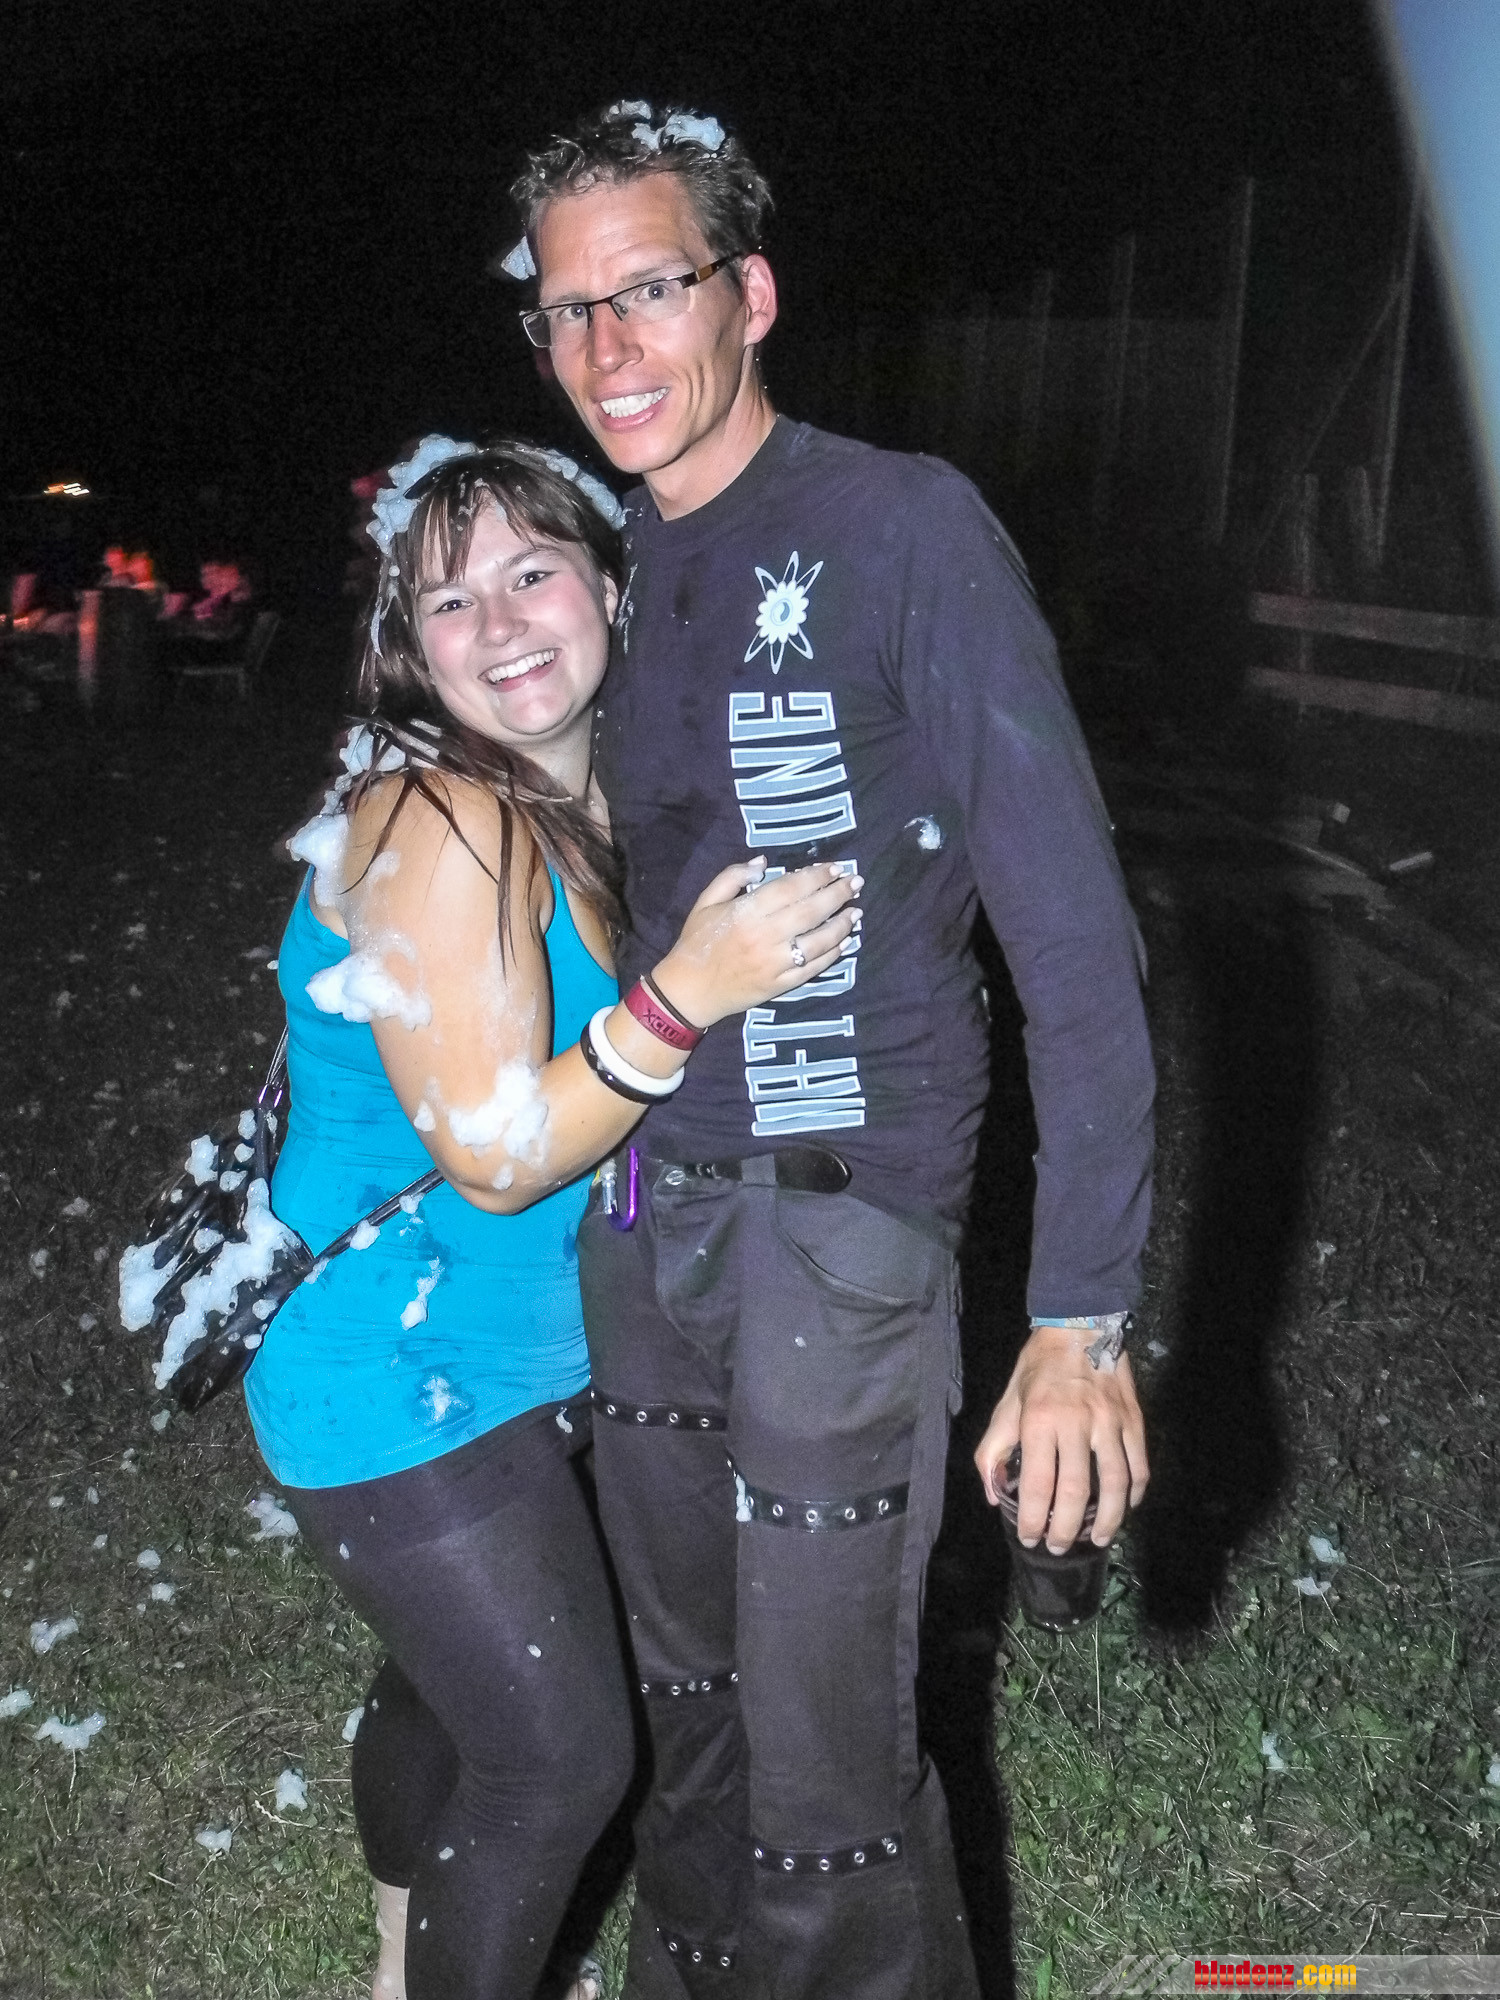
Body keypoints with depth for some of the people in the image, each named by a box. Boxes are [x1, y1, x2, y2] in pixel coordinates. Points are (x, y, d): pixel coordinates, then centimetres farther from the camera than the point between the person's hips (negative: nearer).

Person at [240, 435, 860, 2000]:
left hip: (506, 1359, 8)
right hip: (406, 1389, -8)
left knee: (444, 1686, 27)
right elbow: (495, 1151, -26)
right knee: (560, 1755, 2)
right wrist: (685, 993, -34)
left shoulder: (584, 806, 2)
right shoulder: (438, 828, -25)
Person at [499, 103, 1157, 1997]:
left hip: (839, 1221, -6)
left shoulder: (906, 531, -13)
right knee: (684, 1698, 21)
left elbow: (1074, 944, -15)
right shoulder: (620, 568, 8)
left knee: (828, 1772, 2)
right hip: (642, 1218, 6)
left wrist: (1082, 1320, -18)